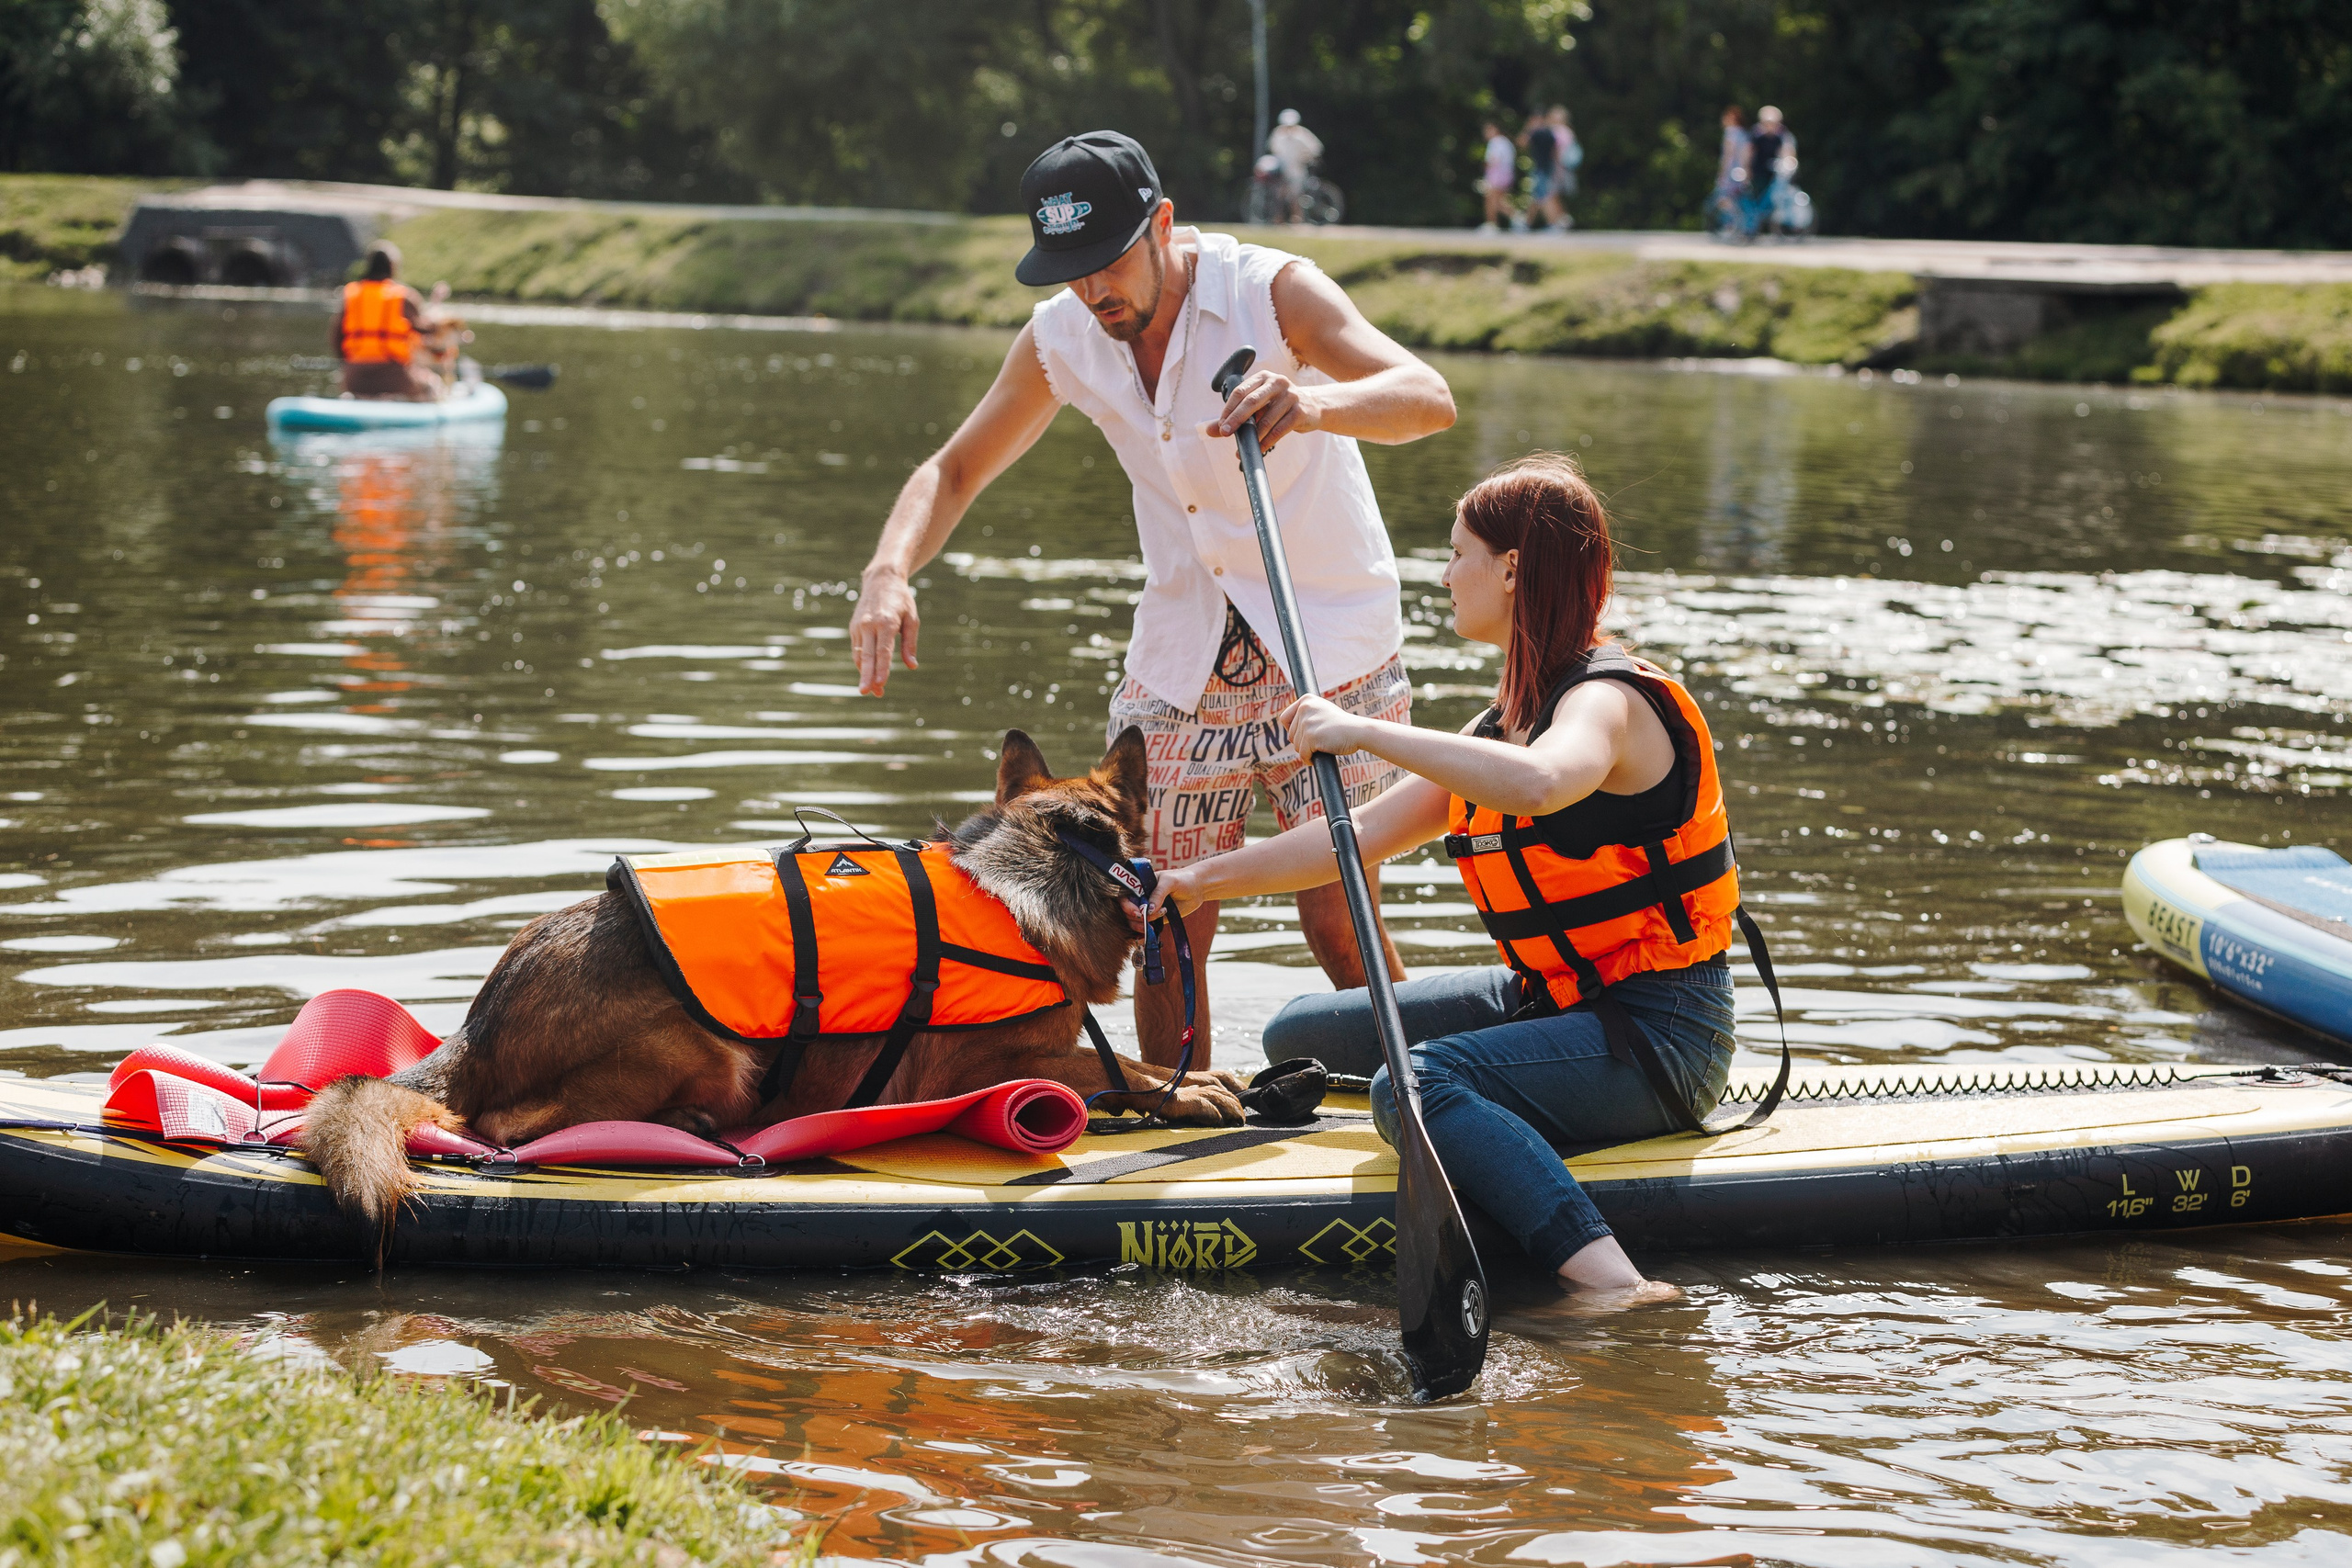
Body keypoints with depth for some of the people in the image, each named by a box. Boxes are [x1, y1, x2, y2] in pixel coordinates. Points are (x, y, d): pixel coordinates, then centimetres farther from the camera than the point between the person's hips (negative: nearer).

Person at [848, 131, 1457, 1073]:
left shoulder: (1270, 291, -17)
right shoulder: (1060, 340, -3)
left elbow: (1429, 398, -29)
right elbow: (954, 473, 7)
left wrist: (1316, 405, -51)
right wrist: (889, 572, -15)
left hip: (1329, 643, -4)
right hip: (1182, 662, 4)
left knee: (1338, 920, -9)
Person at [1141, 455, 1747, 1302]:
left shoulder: (1609, 700, -17)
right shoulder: (1507, 721, 11)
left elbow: (1537, 785, -42)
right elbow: (1361, 837, 15)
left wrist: (1364, 731, -36)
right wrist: (1206, 880, 12)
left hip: (1657, 1033, -9)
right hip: (1556, 999, 9)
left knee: (1417, 1081, -35)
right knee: (1299, 1037, 13)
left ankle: (1614, 1289, -41)